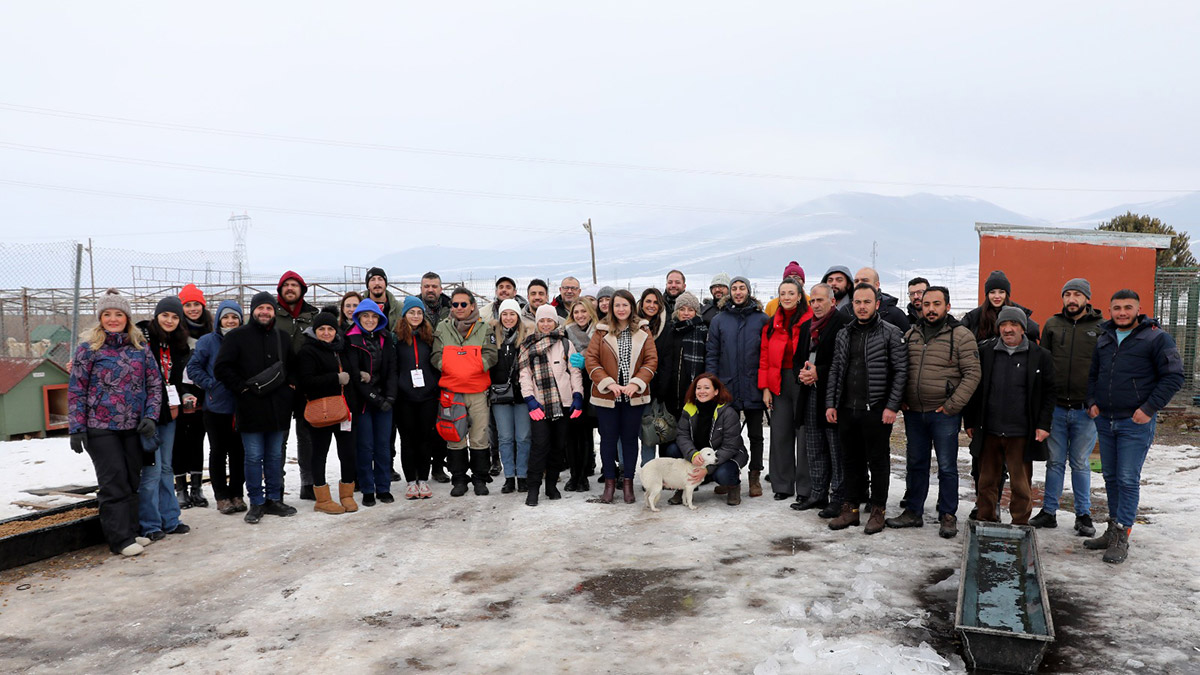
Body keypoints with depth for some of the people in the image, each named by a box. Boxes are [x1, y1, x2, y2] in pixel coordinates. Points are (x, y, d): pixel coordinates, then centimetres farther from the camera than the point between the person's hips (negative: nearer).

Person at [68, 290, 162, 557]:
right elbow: (76, 390, -3)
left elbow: (154, 383, 7)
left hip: (134, 427, 4)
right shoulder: (88, 348, -3)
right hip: (101, 428, -4)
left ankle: (131, 531, 22)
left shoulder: (141, 347, 6)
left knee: (132, 480, 10)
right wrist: (76, 429, -8)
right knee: (114, 482, -3)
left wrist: (150, 416, -5)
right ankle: (120, 539, 4)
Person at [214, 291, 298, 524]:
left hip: (278, 408, 4)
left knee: (275, 456, 10)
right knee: (253, 457, 0)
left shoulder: (282, 337, 13)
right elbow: (221, 368, -4)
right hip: (251, 408, -4)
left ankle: (274, 499, 20)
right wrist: (243, 387, -10)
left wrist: (287, 389, 9)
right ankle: (256, 503, 11)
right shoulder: (237, 336, -1)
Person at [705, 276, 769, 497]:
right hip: (727, 388, 1)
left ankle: (755, 477, 19)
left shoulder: (761, 319, 2)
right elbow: (712, 354, 5)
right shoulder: (719, 320, 6)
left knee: (755, 435, 8)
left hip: (754, 388, -1)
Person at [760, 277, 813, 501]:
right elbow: (765, 356, 9)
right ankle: (782, 485, 19)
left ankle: (805, 488, 11)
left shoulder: (811, 320, -3)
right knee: (780, 434, 8)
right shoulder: (772, 323, 10)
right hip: (779, 385, 4)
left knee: (805, 434, 1)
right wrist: (765, 387, 4)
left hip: (803, 382, -4)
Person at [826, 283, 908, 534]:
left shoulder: (891, 333, -4)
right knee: (851, 460, 12)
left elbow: (901, 371, -7)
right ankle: (851, 508, 23)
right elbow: (835, 370, 14)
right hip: (846, 410, 5)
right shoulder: (844, 334, 12)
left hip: (876, 410, -5)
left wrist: (892, 406, -13)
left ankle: (878, 511, 16)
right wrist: (830, 403, 6)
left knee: (878, 462, 5)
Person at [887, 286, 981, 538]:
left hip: (944, 414, -5)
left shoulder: (961, 335, -5)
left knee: (947, 466, 3)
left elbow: (972, 374, -8)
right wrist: (901, 400, 5)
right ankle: (913, 512, 24)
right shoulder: (911, 335, 10)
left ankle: (947, 516, 16)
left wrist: (952, 405, -13)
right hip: (914, 413, 5)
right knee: (915, 464, 13)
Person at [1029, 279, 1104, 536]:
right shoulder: (1052, 325, 6)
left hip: (1085, 410, -2)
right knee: (1055, 462, 10)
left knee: (1080, 464, 8)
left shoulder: (1102, 327, -1)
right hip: (1056, 407, 2)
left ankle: (1084, 515, 21)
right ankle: (1049, 511, 19)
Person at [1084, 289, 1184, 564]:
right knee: (1111, 477, 13)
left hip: (1135, 423, -6)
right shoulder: (1104, 338, 11)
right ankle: (1113, 530, 23)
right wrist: (1092, 402, 7)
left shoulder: (1156, 338, -6)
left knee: (1128, 480, -5)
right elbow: (1092, 374, 22)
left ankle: (1122, 538, 0)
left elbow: (1174, 377, -8)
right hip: (1105, 421, 6)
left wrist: (1149, 409, -13)